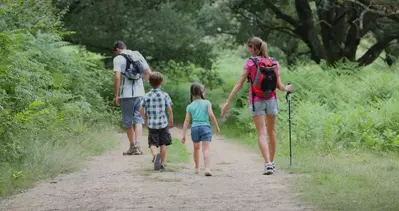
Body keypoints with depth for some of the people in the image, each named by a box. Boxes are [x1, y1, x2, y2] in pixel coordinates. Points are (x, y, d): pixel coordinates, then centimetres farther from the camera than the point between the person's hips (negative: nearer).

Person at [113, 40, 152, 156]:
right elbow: (148, 72, 12)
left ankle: (132, 146, 15)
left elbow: (117, 77, -15)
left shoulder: (118, 59, -5)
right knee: (138, 119, 4)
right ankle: (137, 146, -12)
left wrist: (116, 95, -10)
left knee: (127, 121, 8)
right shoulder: (138, 55, 11)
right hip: (139, 93, 4)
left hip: (126, 94, -4)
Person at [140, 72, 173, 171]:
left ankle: (155, 155, -26)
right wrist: (171, 120, 12)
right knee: (163, 144, 12)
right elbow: (169, 109, -3)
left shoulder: (146, 96, -1)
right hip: (163, 123, 0)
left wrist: (146, 120, 18)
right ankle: (162, 164, 14)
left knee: (153, 143, 4)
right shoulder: (164, 95, -6)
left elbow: (141, 110, 3)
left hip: (151, 124, 0)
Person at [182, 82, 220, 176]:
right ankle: (207, 168, -26)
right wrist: (217, 126, -1)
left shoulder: (190, 106, 7)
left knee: (196, 148, 21)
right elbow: (211, 115, -10)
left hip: (194, 128, 3)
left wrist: (184, 134, 4)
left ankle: (197, 168, 34)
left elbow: (187, 121, 4)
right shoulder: (206, 103, 0)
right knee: (206, 149, -10)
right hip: (205, 127, -3)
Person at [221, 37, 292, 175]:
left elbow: (239, 83, -8)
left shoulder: (250, 62, -6)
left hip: (256, 101, -3)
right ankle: (271, 162, 26)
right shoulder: (274, 63, 2)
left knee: (261, 134, -3)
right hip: (271, 100, 3)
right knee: (271, 132, 17)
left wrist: (228, 101, -5)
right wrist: (287, 88, 24)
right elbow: (279, 85, 1)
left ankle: (268, 164, -17)